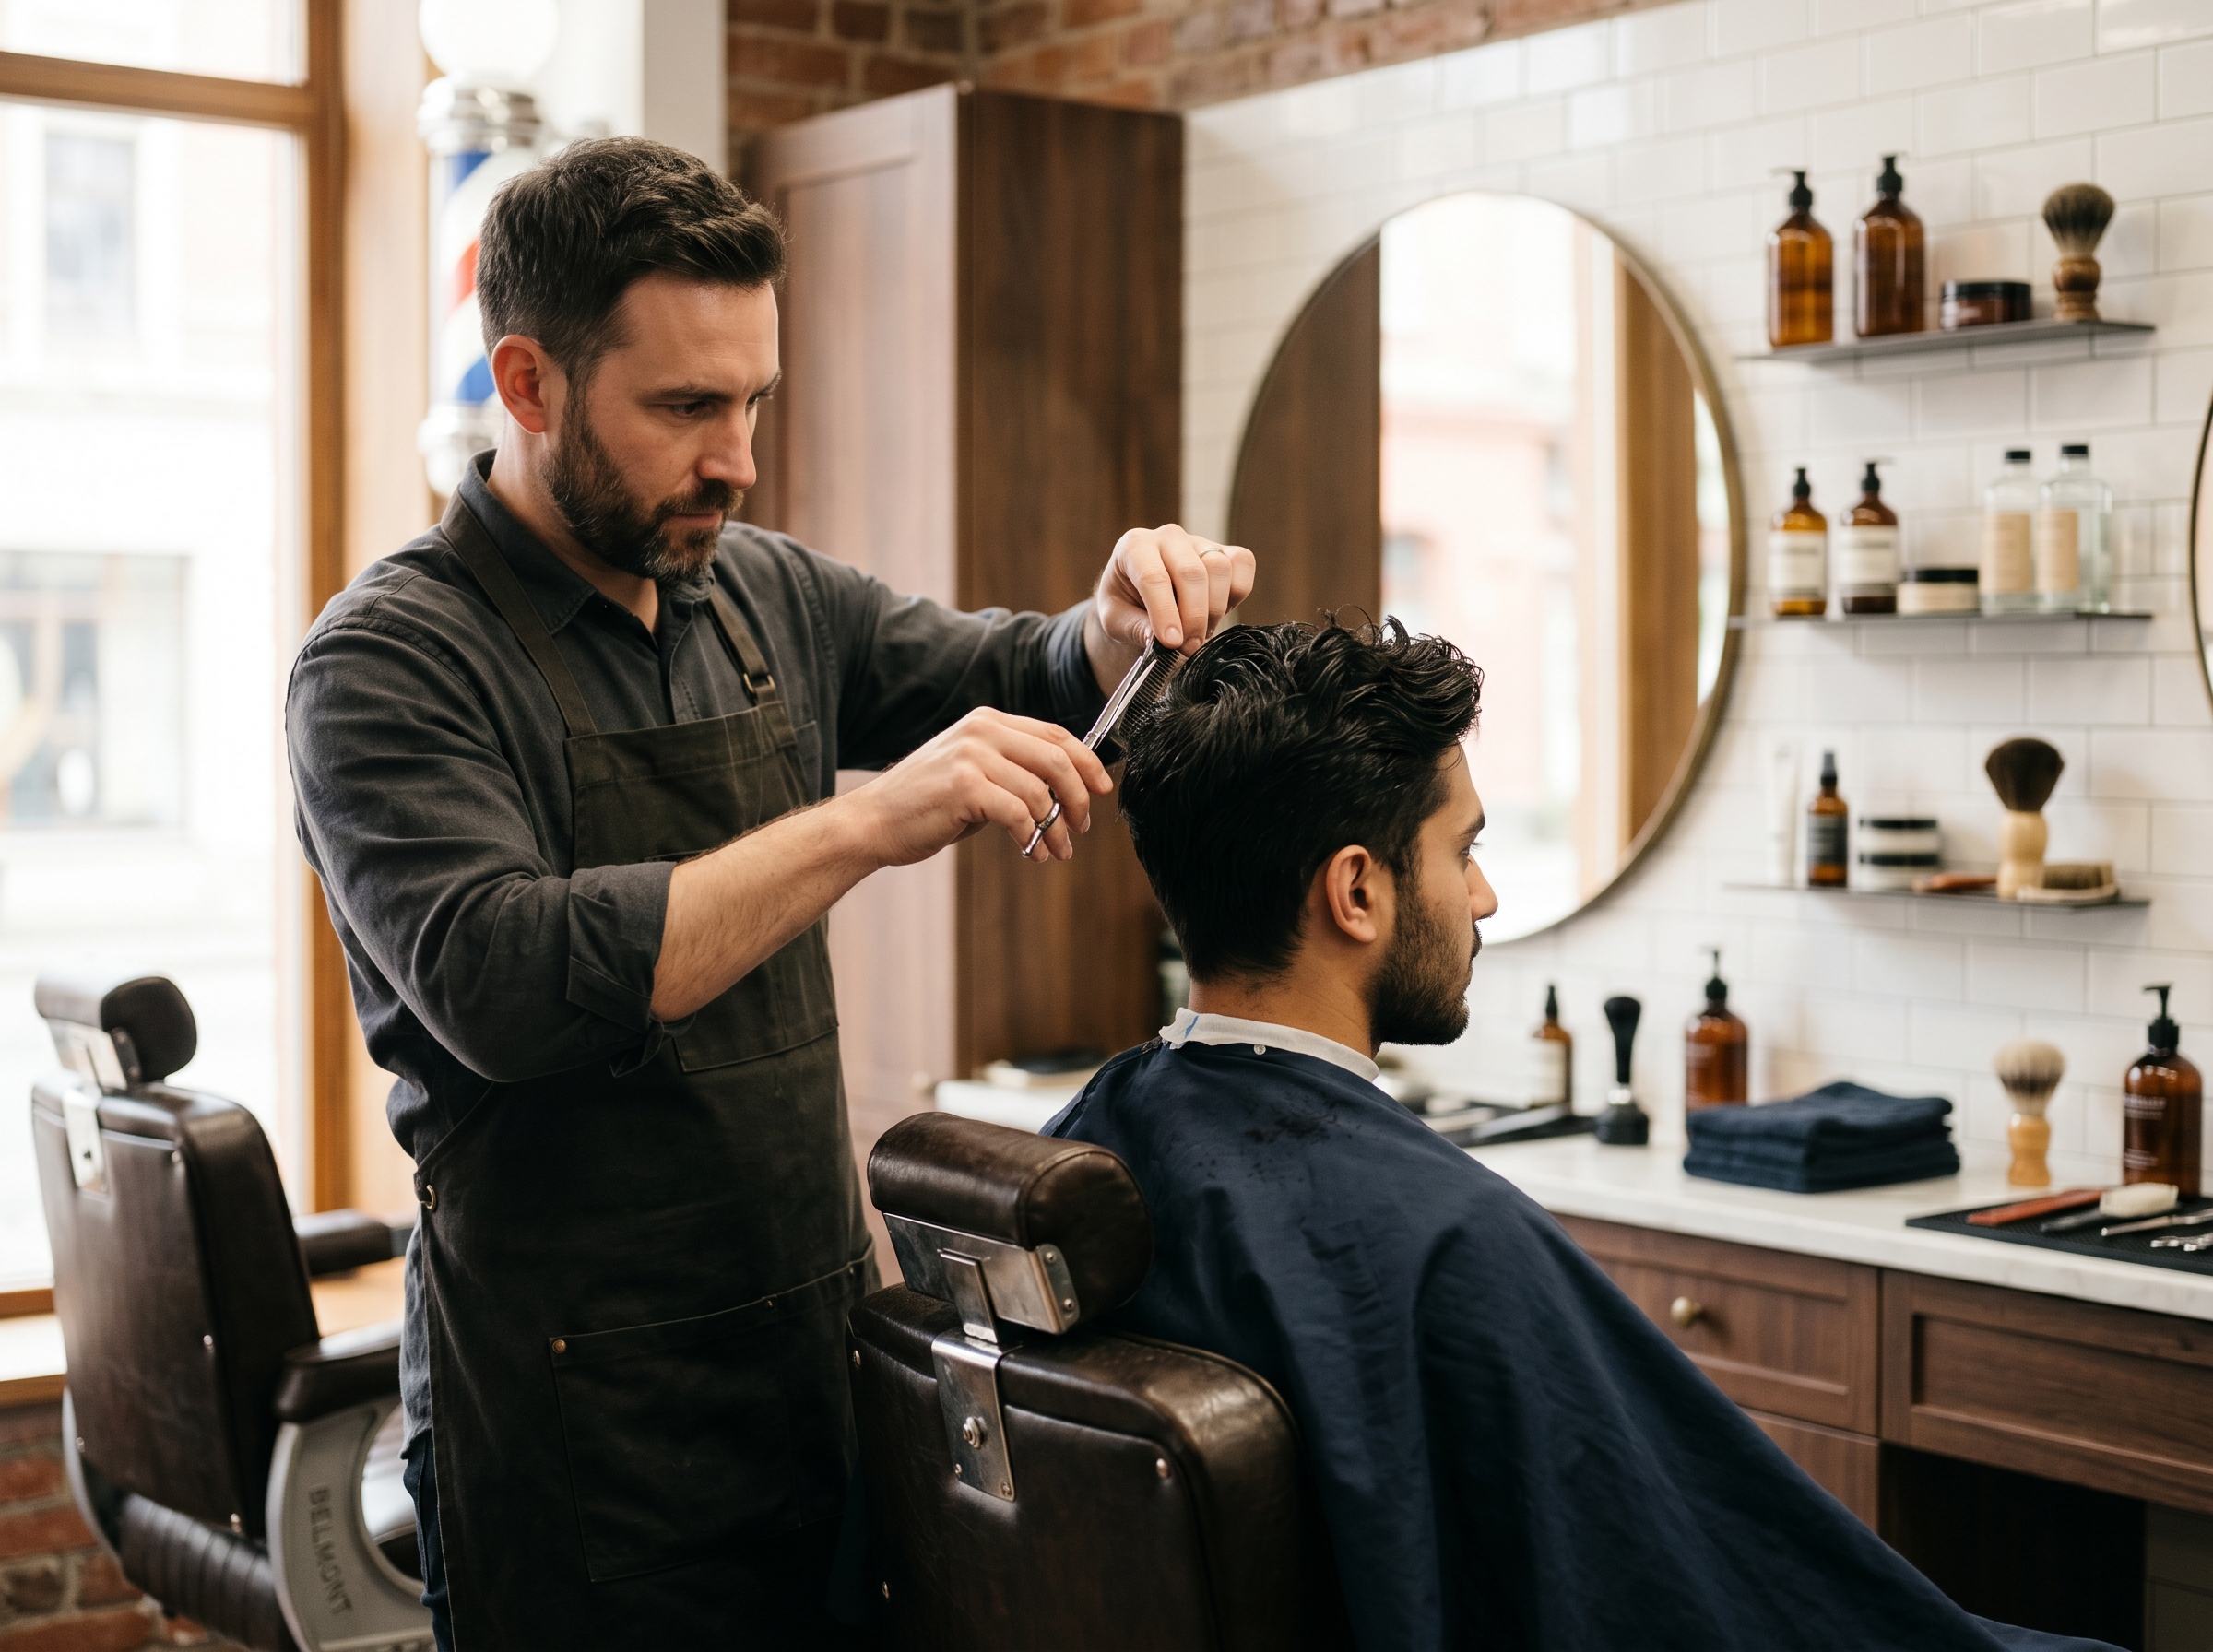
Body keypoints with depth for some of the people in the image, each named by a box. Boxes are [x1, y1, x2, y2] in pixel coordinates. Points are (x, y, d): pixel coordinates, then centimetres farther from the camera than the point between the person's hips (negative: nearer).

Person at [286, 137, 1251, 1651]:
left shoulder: (763, 594, 6)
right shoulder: (390, 664, -12)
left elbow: (1021, 685, 17)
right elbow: (503, 986, -28)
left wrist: (1124, 624, -6)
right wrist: (863, 823, -32)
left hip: (818, 1342, 6)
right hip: (585, 1404, -5)